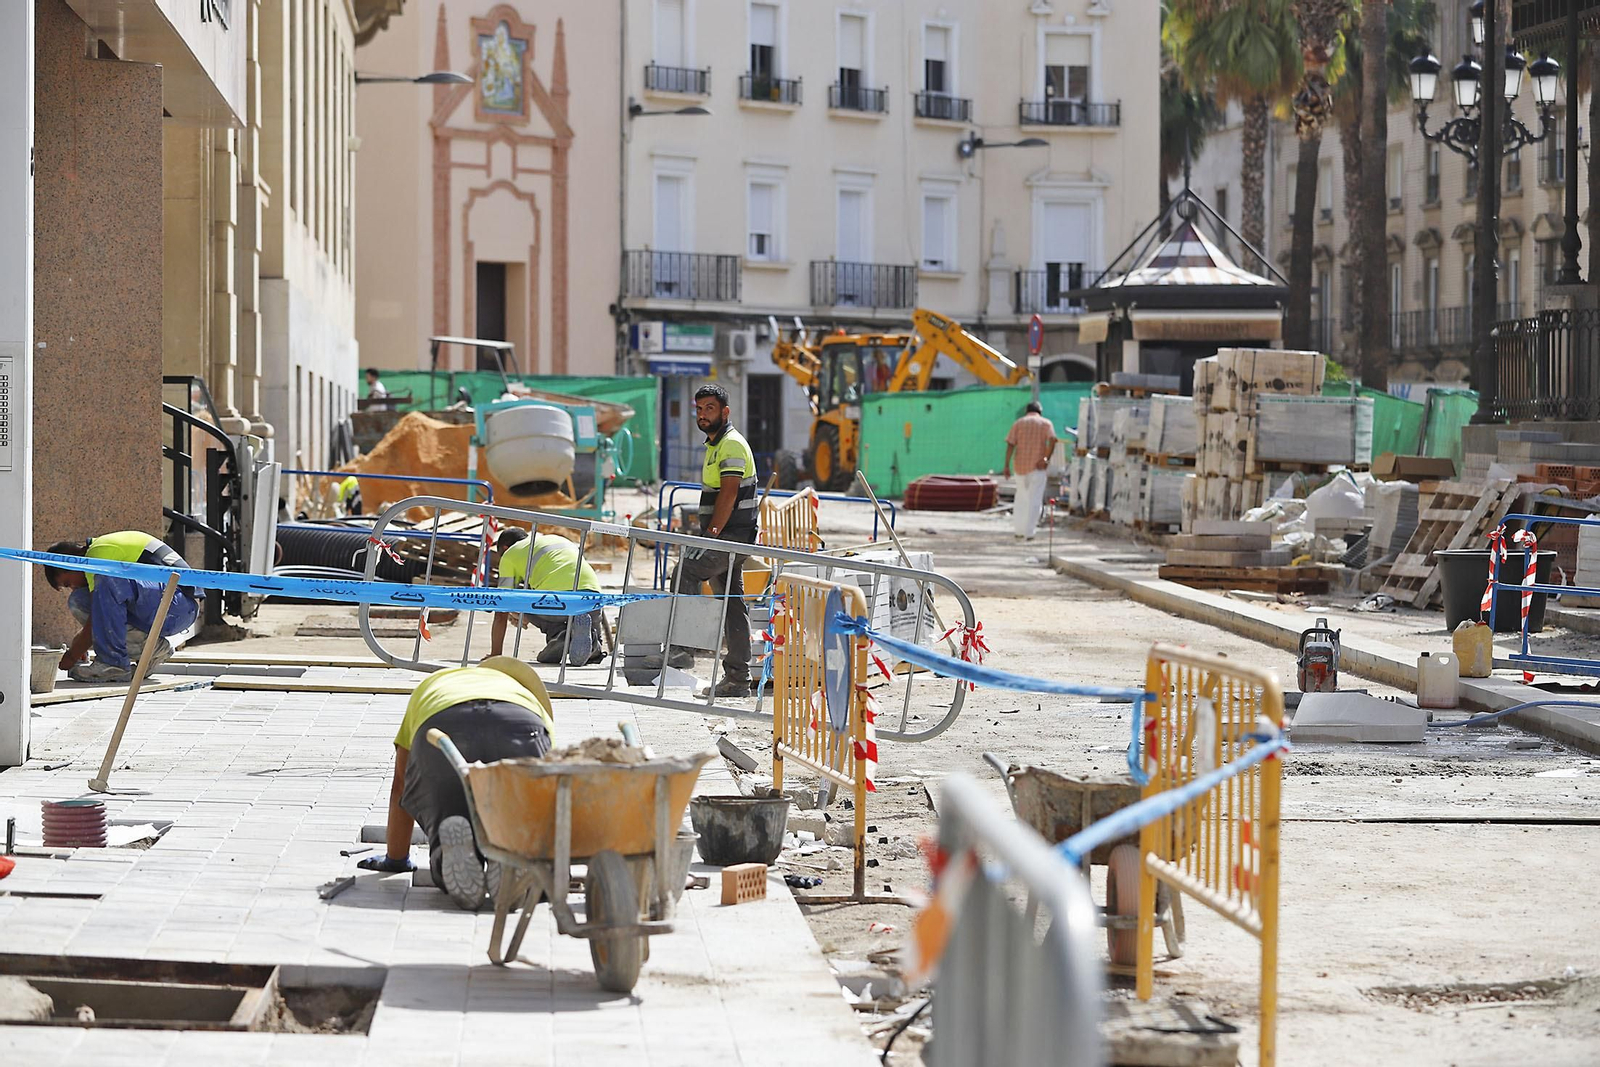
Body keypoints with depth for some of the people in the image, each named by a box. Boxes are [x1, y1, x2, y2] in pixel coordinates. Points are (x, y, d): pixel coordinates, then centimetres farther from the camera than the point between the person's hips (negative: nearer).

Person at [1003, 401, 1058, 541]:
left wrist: (1007, 465, 0)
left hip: (1021, 465, 2)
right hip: (1038, 466, -2)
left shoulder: (1018, 423, 8)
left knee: (1021, 497, 16)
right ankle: (1028, 532, -1)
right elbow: (1052, 440, -14)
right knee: (1034, 499, 3)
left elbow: (1010, 445, 0)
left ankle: (1019, 531, 14)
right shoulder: (1046, 423, 4)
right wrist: (1047, 458, -14)